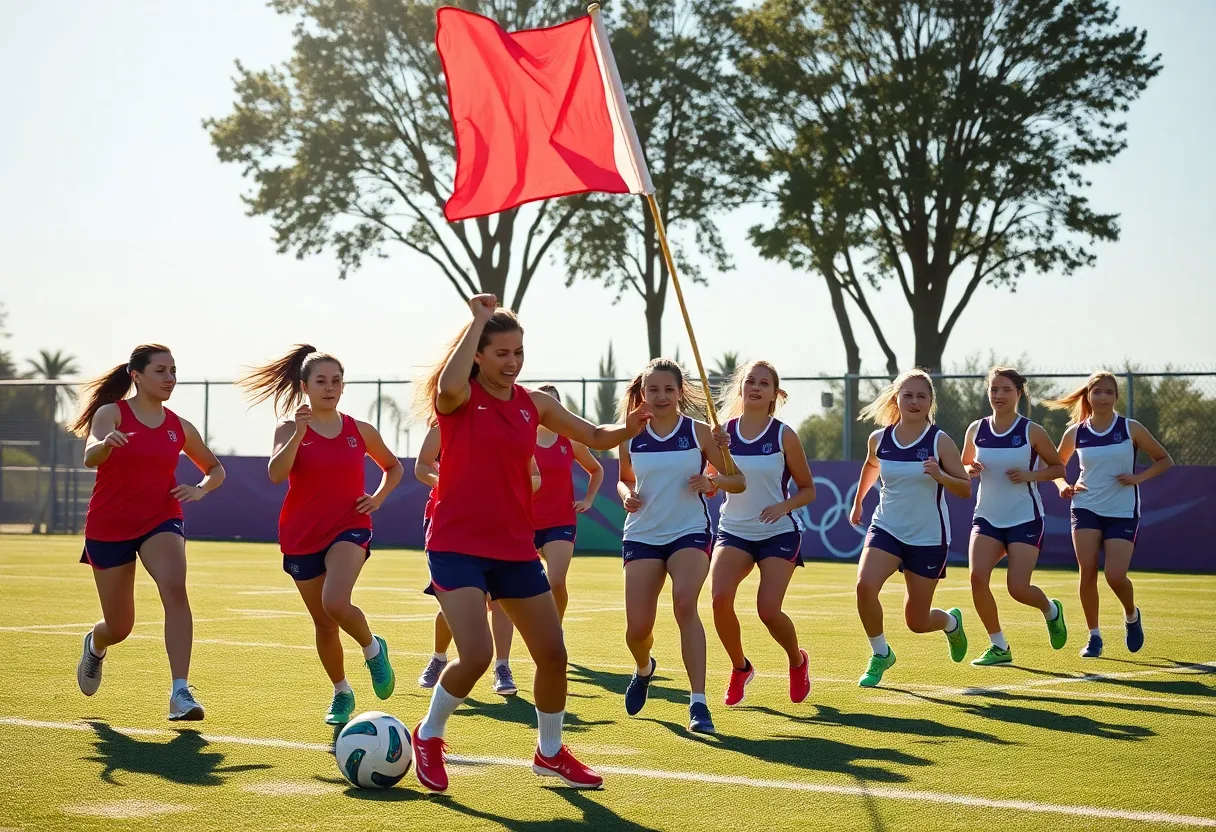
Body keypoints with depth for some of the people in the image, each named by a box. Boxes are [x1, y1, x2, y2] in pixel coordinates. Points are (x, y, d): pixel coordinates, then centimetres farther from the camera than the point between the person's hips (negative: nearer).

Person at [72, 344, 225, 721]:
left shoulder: (179, 427, 3)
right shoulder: (111, 413, -8)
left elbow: (216, 469, 18)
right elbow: (90, 457, -27)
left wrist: (200, 489, -5)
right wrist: (105, 444, -51)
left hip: (161, 522, 2)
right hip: (108, 526, -1)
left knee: (174, 587, -30)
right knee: (120, 627, 9)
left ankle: (180, 693, -32)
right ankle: (95, 644, 50)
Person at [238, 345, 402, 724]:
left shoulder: (361, 431, 2)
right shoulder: (290, 428, -3)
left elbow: (394, 467, 19)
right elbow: (276, 473, -21)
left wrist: (378, 497, 2)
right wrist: (298, 433, -30)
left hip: (349, 529, -1)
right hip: (302, 536, 1)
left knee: (335, 603, -27)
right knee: (324, 624, 8)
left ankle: (373, 649, 2)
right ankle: (342, 693, 30)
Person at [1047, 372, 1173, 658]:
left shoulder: (1131, 428, -3)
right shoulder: (1075, 433, 2)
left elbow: (1165, 460, 5)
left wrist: (1139, 477, -12)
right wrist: (1063, 484, -3)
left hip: (1123, 511, -2)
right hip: (1086, 508, 2)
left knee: (1115, 576, -12)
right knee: (1087, 571, -9)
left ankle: (1132, 615, 21)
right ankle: (1094, 636, 5)